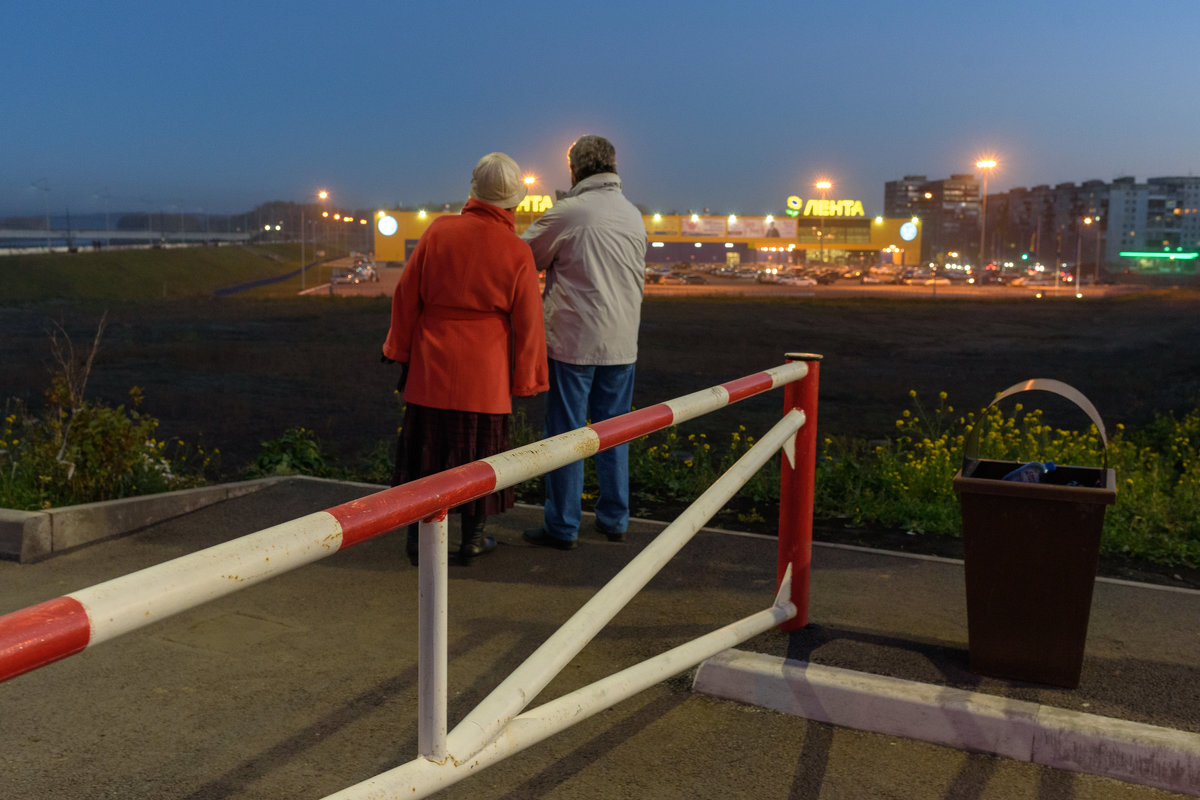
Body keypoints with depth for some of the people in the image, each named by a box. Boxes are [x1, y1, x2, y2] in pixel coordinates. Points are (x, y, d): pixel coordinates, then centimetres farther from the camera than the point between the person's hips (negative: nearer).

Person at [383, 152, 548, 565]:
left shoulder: (438, 232, -4)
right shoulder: (517, 253, -8)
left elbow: (406, 296, 1)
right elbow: (527, 323, -4)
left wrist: (402, 354, 11)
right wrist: (525, 381, 5)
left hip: (432, 366, 2)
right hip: (485, 372, -1)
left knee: (426, 448, 11)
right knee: (478, 451, 10)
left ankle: (418, 536, 17)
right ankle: (472, 539, 19)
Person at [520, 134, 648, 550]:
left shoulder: (566, 213, -11)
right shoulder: (634, 215, 9)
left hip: (573, 341, -6)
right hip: (621, 343, 6)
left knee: (566, 433, 2)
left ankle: (562, 527, 8)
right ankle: (614, 519, 22)